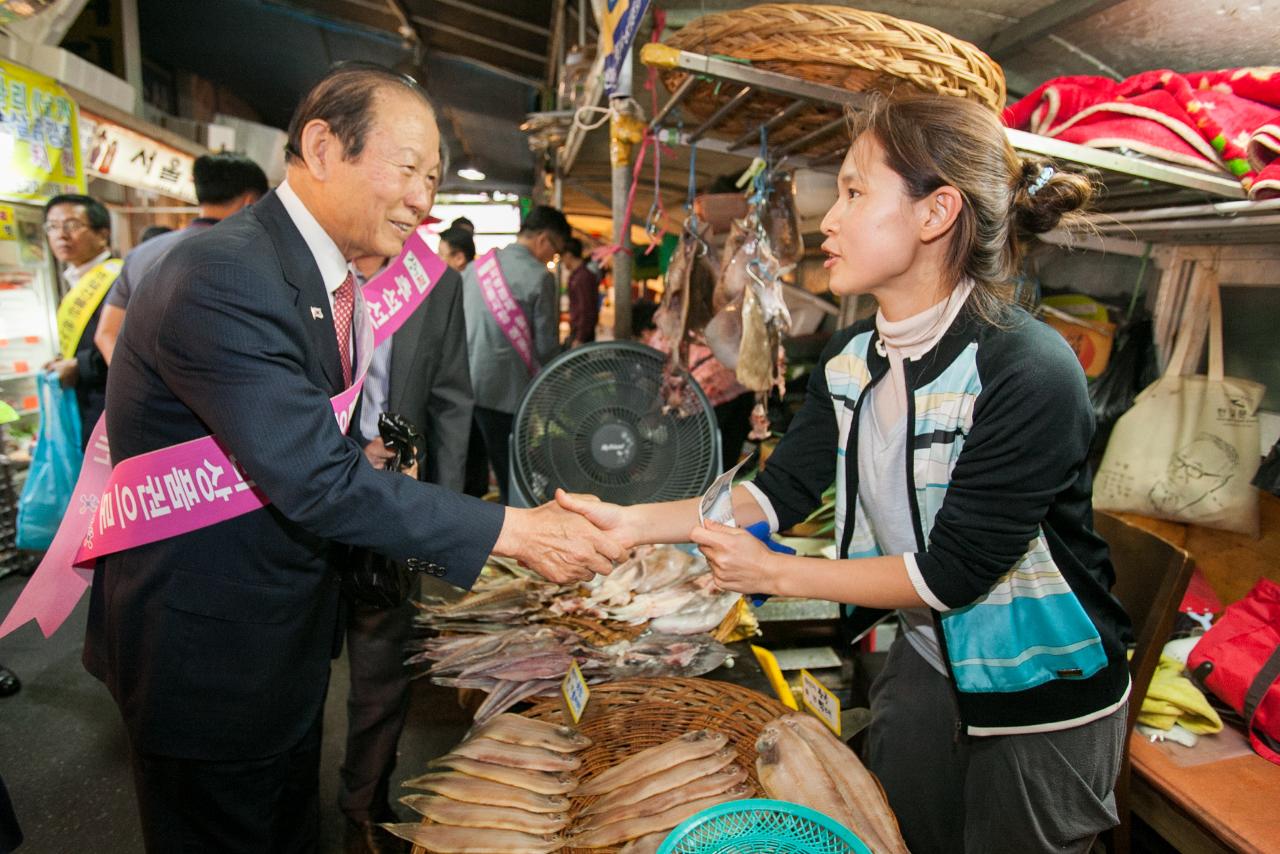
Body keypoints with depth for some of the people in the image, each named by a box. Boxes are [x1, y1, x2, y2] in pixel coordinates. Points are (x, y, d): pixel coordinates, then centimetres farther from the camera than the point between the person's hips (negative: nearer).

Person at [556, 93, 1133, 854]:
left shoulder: (1031, 372, -29)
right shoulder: (852, 358, -6)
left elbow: (950, 573, -25)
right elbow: (780, 491, -4)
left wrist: (774, 573, -20)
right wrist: (627, 522, -11)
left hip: (1044, 702, -6)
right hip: (926, 663, 6)